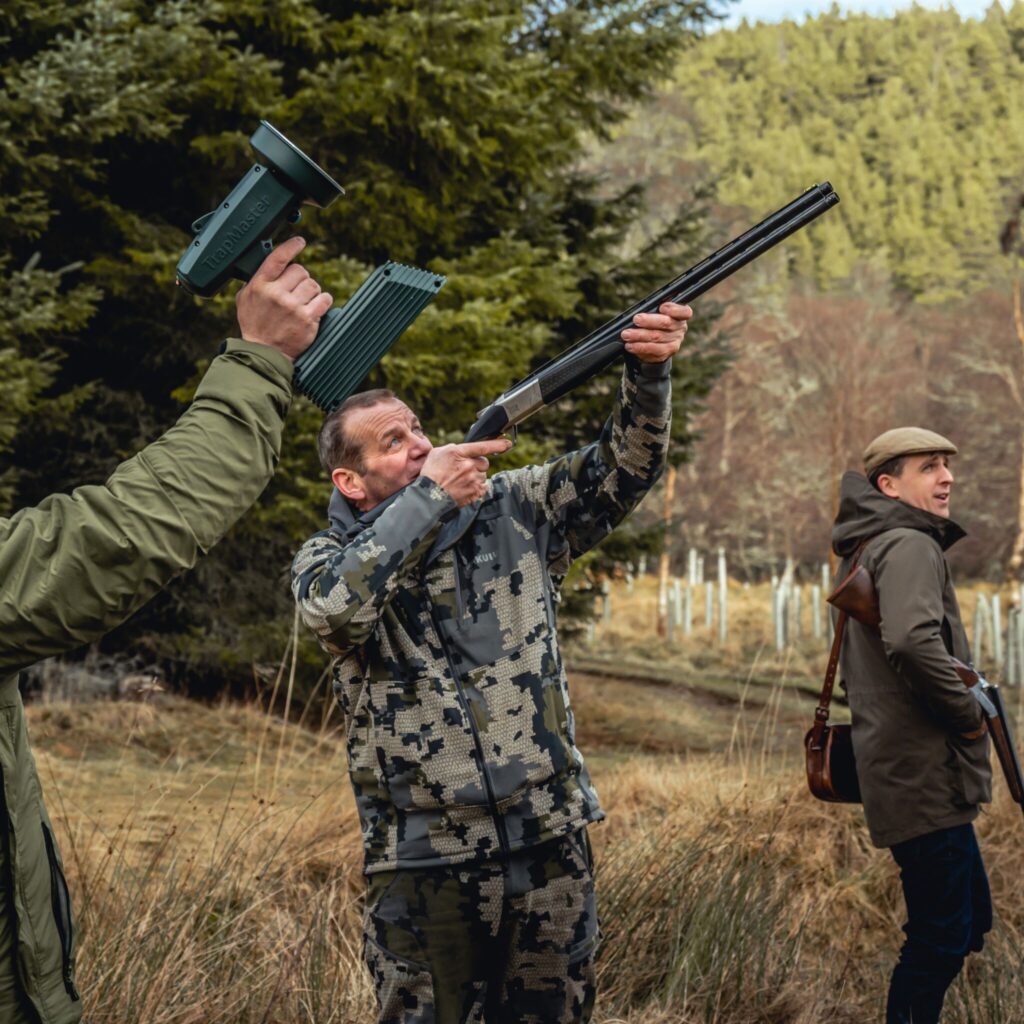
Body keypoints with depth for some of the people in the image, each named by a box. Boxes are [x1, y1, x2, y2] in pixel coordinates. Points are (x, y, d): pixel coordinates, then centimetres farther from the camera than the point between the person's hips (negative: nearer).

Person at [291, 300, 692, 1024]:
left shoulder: (514, 511, 6)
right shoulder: (327, 558, -1)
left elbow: (623, 469, -2)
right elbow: (333, 607, -24)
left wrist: (649, 371, -21)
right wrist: (430, 498, -26)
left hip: (550, 842, 3)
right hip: (423, 861, -2)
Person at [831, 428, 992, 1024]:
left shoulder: (874, 549, 20)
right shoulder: (909, 546, -13)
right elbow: (914, 641, -31)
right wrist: (970, 716, -18)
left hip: (913, 772, 10)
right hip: (927, 773, -10)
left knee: (967, 923, 18)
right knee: (944, 937, -6)